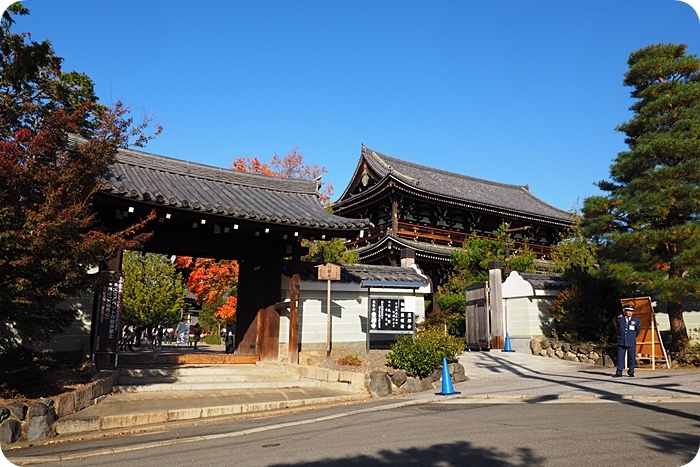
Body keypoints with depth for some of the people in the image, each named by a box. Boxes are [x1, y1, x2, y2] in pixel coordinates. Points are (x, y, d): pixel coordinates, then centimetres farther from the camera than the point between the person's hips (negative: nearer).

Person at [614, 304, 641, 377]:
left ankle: (631, 372, 16)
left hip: (631, 343, 0)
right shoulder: (620, 318, 2)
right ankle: (619, 372, 4)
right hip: (621, 342, 0)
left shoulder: (636, 320, 2)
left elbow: (637, 331, 16)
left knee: (631, 358, 3)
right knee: (620, 357, 0)